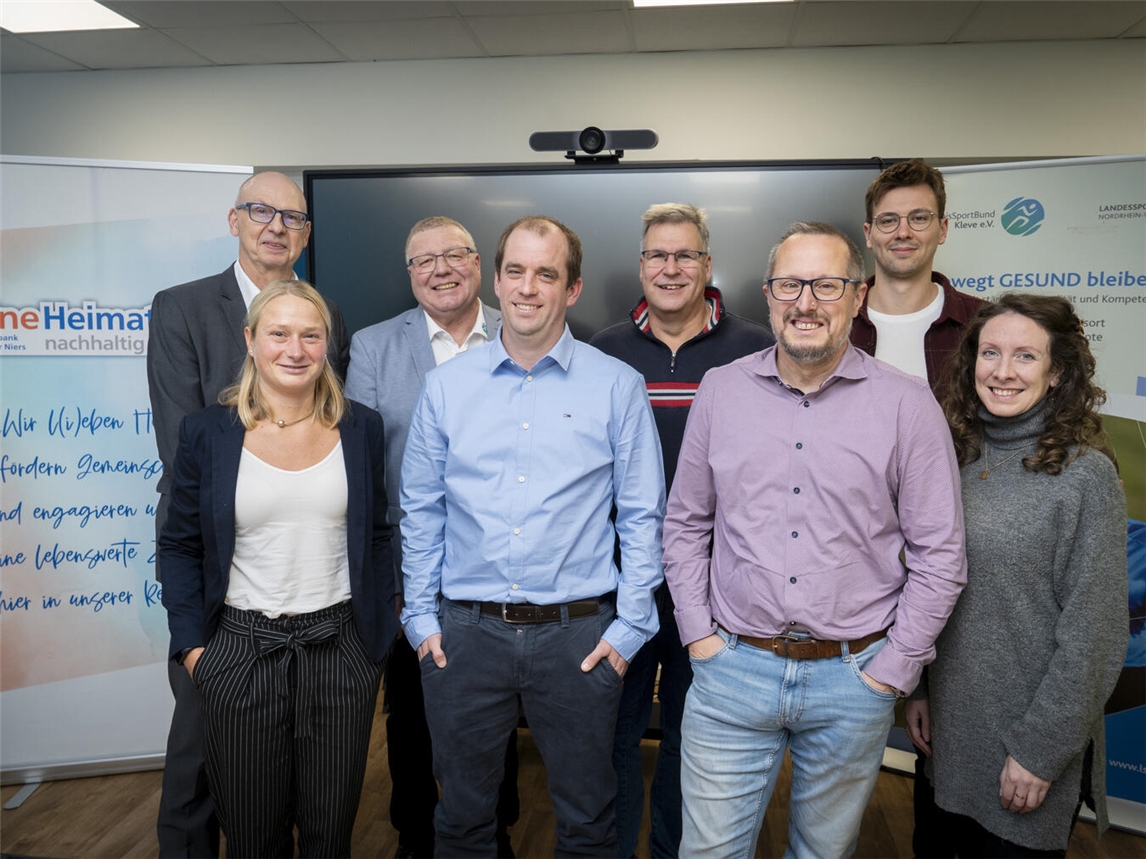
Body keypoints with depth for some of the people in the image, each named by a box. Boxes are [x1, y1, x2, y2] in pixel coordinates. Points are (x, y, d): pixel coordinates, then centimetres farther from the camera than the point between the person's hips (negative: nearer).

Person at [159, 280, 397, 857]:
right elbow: (179, 545, 3)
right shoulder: (207, 431, -2)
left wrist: (381, 636, 5)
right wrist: (191, 646, -3)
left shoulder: (360, 428, 1)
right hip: (240, 652, 0)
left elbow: (375, 539, 8)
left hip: (341, 650, 1)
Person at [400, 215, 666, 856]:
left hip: (578, 635, -1)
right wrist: (421, 617, 5)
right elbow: (422, 511, 7)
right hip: (465, 633, 2)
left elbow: (642, 515, 0)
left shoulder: (618, 386, -2)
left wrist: (629, 626, -4)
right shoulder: (447, 385, 3)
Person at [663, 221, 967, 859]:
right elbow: (686, 524, 8)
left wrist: (892, 671, -4)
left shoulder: (907, 404, -6)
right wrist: (698, 634, 2)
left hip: (853, 680, 0)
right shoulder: (721, 389, 1)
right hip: (732, 670, 1)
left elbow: (940, 554, -2)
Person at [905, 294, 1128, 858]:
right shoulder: (957, 458, 0)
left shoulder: (1085, 474, -15)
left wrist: (1042, 748, -13)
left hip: (1033, 745, -4)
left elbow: (1093, 634, -15)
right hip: (951, 725, 5)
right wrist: (918, 688, 8)